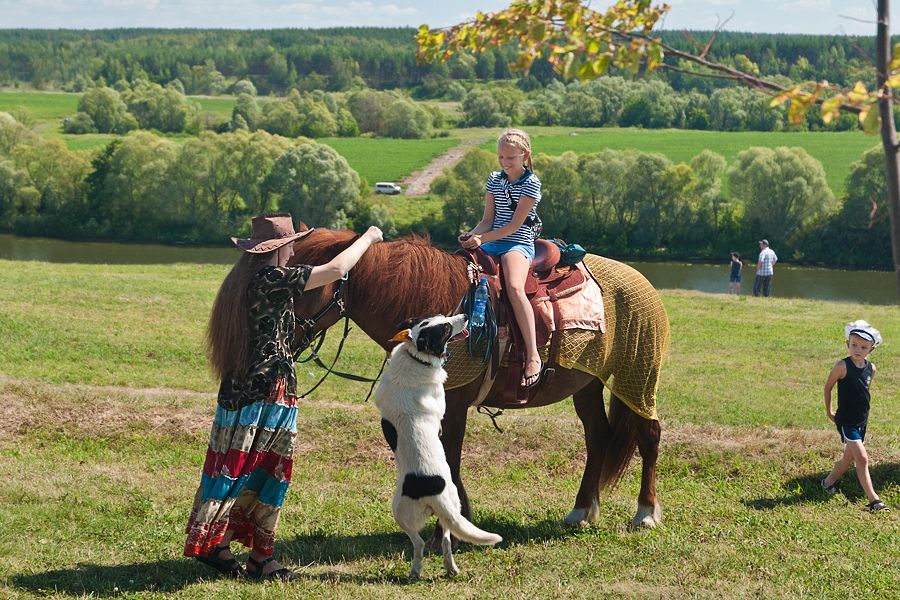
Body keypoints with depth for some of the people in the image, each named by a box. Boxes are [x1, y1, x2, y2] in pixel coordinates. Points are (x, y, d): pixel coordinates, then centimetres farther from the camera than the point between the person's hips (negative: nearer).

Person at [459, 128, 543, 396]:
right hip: (491, 242, 7)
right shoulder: (494, 179, 15)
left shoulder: (531, 183, -4)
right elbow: (488, 219, 12)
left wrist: (483, 239, -19)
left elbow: (515, 224, -11)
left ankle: (533, 356, -36)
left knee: (514, 287, -33)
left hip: (518, 244, -7)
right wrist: (473, 235, -10)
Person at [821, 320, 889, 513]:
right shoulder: (843, 366, -17)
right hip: (846, 422, -6)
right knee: (862, 457, -14)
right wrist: (829, 411, 3)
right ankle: (873, 499, -13)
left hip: (861, 421, 6)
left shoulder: (871, 368, 0)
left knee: (849, 458, 18)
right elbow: (828, 387, -3)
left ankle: (829, 481, 40)